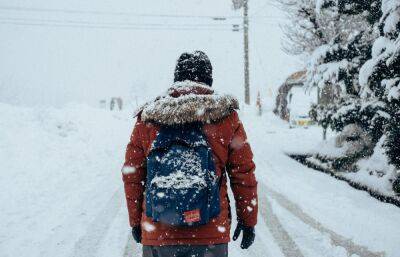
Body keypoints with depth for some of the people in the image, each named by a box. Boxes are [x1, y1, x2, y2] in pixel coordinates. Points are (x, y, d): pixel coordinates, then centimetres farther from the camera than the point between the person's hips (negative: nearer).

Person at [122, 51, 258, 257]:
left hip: (156, 235, 1)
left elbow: (132, 176, 6)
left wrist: (136, 221, 18)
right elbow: (243, 173, 1)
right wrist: (248, 220, 13)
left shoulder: (147, 119, 2)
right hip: (212, 236, -1)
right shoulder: (226, 118, -2)